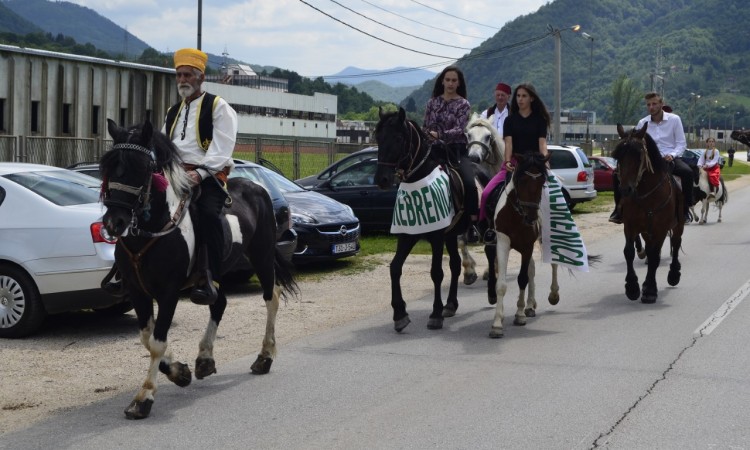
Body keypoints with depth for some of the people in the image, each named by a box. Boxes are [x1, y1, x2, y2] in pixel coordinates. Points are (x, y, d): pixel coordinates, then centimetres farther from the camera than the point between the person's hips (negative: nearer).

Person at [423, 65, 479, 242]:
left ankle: (473, 225, -23)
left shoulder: (463, 104, 2)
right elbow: (425, 127, 14)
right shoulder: (433, 102, 12)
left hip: (456, 150, -3)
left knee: (469, 183, -26)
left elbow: (459, 129, -11)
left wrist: (439, 134, -26)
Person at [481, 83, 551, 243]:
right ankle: (490, 226, -2)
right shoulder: (510, 120, 9)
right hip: (513, 164, 1)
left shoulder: (540, 119, 8)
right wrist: (508, 161, -22)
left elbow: (542, 142, -4)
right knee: (486, 193, -17)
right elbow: (508, 142, -4)